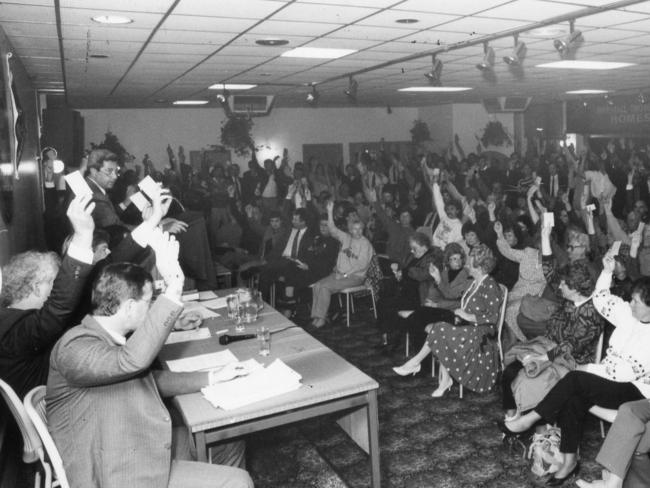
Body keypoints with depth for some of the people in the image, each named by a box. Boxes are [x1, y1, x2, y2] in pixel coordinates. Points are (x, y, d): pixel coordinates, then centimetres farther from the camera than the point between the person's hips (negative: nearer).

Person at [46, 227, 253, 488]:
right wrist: (173, 290, -40)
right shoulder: (75, 347, -21)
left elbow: (153, 380, 20)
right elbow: (132, 359, -39)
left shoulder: (112, 339, 9)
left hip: (149, 464, 9)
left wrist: (212, 377, 19)